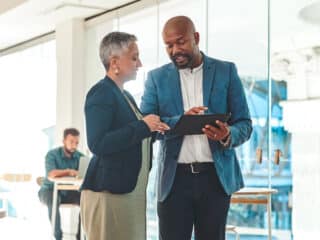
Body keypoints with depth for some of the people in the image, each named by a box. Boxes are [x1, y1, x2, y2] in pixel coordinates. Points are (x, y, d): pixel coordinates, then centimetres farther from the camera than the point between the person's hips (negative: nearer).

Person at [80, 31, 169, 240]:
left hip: (132, 191, 9)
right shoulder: (101, 93, -9)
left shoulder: (125, 96, 18)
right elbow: (98, 144, -20)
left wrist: (152, 129, 8)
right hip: (108, 193, -9)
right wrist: (142, 126, -19)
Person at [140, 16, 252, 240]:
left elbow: (245, 124, 4)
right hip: (175, 177, 0)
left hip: (216, 175, 0)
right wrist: (180, 121, -19)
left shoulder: (226, 71, 6)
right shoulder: (157, 77, 7)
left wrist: (228, 135, -19)